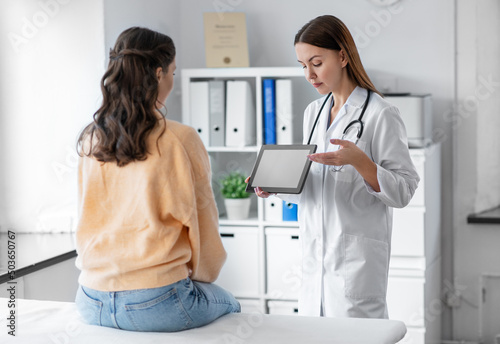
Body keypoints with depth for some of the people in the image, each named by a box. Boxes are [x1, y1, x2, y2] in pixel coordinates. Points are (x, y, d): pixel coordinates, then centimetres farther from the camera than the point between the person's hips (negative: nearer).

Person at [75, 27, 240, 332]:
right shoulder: (181, 140, -12)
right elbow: (203, 223, -2)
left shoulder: (90, 140, 3)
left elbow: (91, 221, 12)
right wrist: (200, 274, 16)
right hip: (156, 304, -5)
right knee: (229, 306, 27)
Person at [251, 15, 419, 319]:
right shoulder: (314, 113, 14)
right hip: (315, 259, 7)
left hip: (358, 260, -7)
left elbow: (403, 191, -10)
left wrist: (358, 160, -24)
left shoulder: (381, 114, -9)